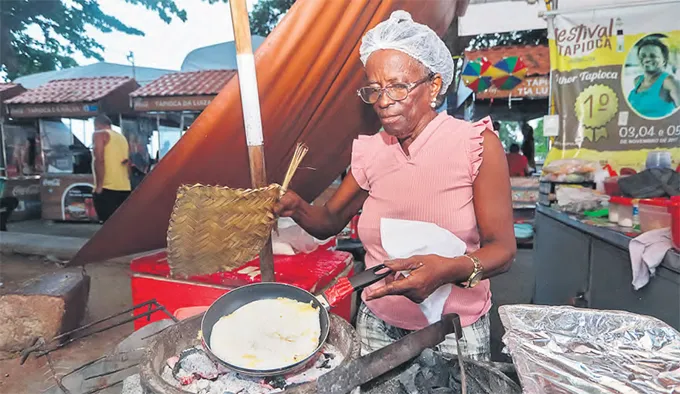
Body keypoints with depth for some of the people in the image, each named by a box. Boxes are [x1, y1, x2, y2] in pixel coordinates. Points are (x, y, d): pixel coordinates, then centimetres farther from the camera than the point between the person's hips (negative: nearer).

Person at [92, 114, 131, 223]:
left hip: (107, 189, -7)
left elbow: (99, 160, -13)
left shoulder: (99, 134, 0)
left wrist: (99, 186, -13)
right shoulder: (122, 137, 21)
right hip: (125, 189, 7)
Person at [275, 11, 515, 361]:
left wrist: (450, 270, -35)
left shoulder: (477, 144, -12)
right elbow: (329, 222, 5)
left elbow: (501, 248, -15)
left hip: (456, 331, -2)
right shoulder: (370, 151, -2)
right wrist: (297, 209, -17)